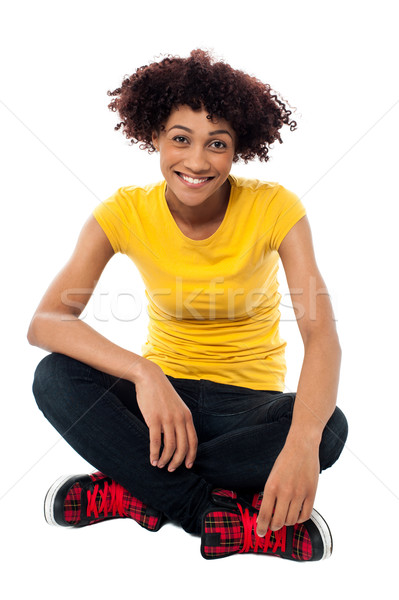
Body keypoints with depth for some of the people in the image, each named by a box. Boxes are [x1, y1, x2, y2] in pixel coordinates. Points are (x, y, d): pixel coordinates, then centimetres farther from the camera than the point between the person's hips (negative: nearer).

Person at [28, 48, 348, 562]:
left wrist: (302, 441, -43)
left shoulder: (275, 208, -14)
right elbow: (45, 322, -20)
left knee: (330, 428, -31)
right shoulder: (125, 213, -10)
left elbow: (322, 336, -24)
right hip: (160, 388, 1)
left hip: (249, 403, -1)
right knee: (55, 377, -26)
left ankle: (135, 490, -21)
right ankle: (233, 518, -24)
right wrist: (143, 372, -37)